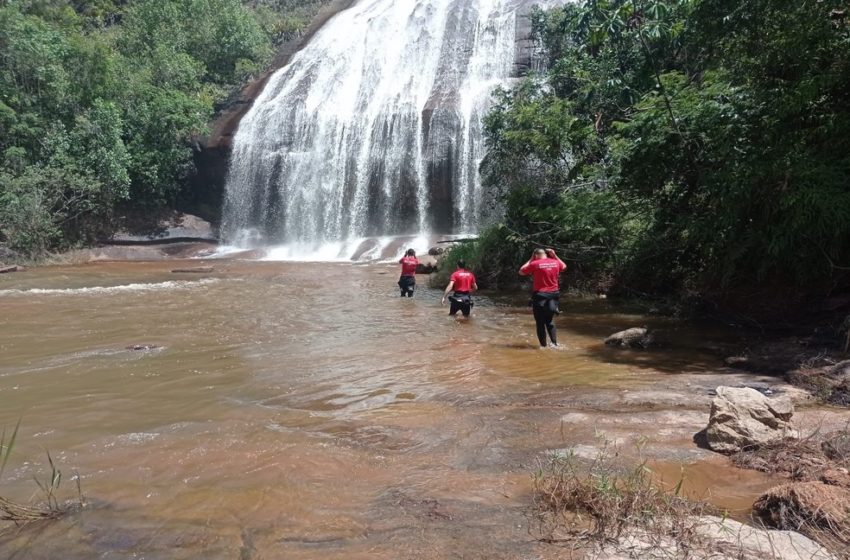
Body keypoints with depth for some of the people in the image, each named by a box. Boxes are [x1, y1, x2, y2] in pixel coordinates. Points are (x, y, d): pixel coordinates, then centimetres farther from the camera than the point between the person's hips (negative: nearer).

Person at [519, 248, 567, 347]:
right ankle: (554, 343, 9)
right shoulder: (556, 262, 4)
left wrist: (530, 260, 9)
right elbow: (564, 267, 28)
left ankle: (543, 345, 6)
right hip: (554, 295, 5)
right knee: (549, 321, 19)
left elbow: (521, 272, 4)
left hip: (539, 295, -4)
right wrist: (555, 256, 23)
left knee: (540, 323, 6)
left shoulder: (534, 264, -10)